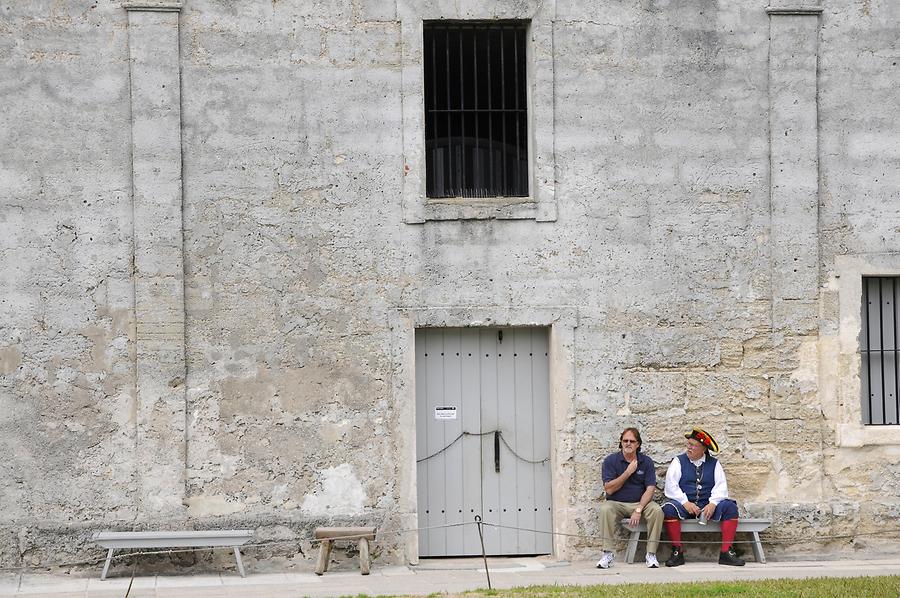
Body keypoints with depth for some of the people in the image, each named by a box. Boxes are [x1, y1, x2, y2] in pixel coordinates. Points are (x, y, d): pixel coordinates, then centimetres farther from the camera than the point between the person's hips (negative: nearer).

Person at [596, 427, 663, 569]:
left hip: (640, 502, 1)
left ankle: (651, 554, -21)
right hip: (616, 503, -1)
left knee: (656, 510, -28)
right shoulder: (610, 461, -1)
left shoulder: (646, 462, 2)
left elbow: (650, 489, -6)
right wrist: (628, 472, -15)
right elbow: (609, 489, -10)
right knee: (605, 509, -33)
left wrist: (638, 510, -19)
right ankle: (608, 553, -28)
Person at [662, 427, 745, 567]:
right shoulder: (678, 462, 8)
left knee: (730, 507, -24)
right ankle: (677, 552, -26)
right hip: (684, 504, -1)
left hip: (707, 506, 1)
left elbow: (721, 487, 1)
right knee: (669, 508, -34)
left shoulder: (714, 464, 12)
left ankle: (726, 552, -21)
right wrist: (685, 503, -17)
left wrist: (713, 504, -18)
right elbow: (671, 486, -3)